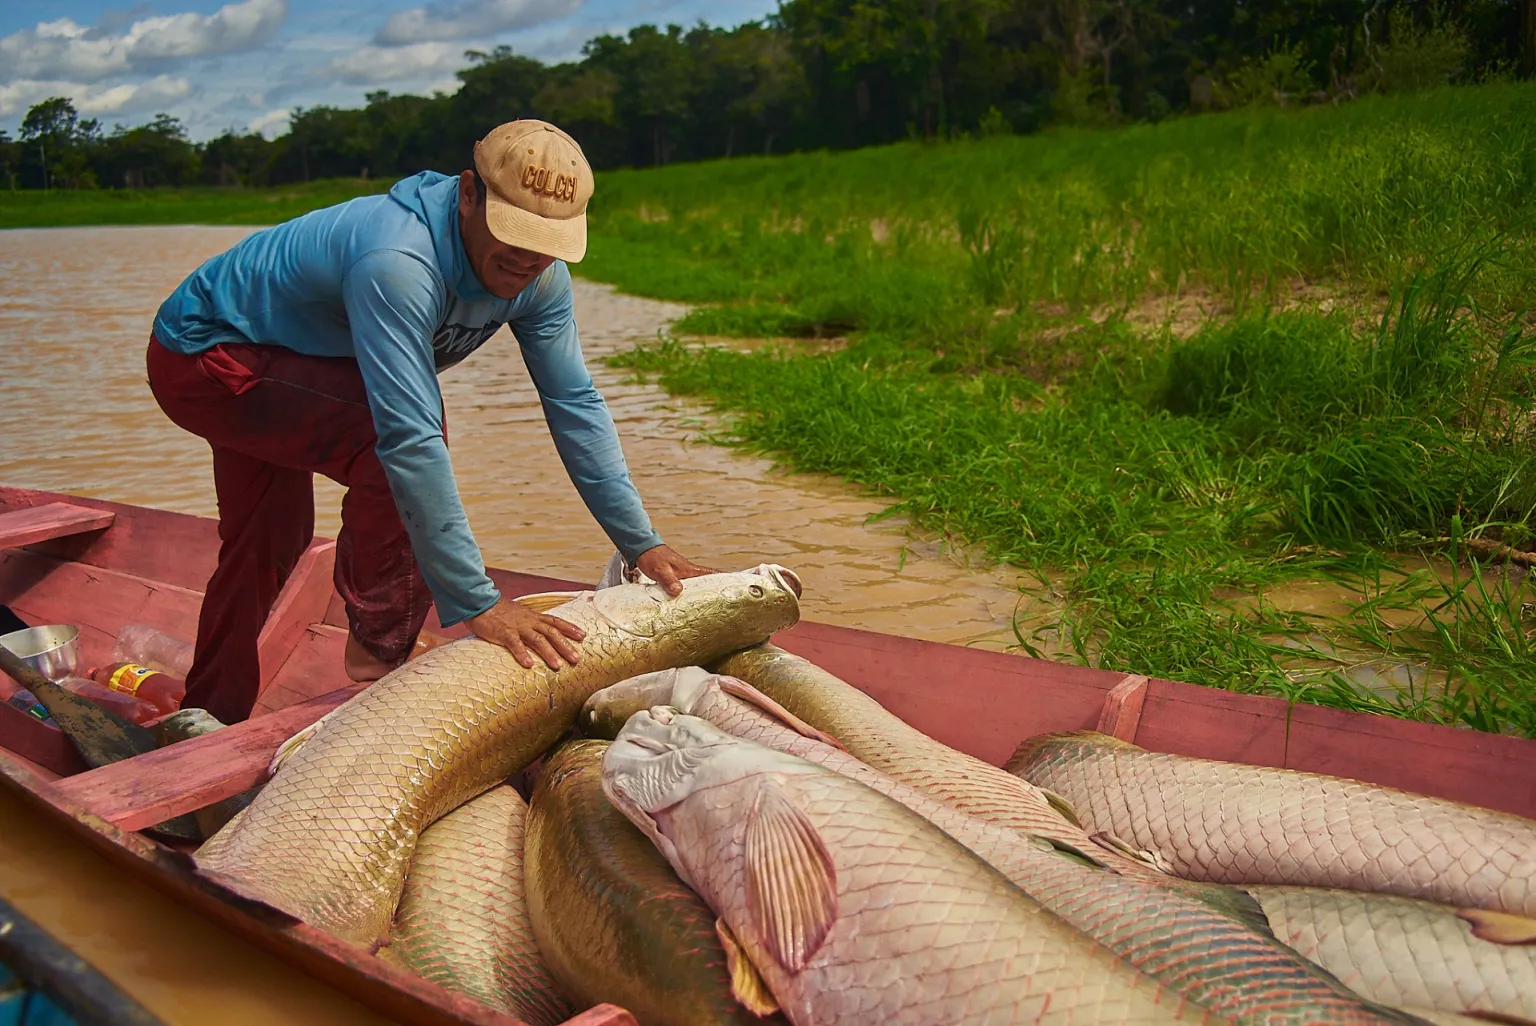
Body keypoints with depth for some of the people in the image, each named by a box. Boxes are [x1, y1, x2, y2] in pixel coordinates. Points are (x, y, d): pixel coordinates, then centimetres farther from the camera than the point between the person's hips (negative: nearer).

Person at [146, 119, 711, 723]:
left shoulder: (538, 274, -15)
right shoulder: (398, 264, -41)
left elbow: (575, 405, -11)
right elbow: (412, 440, -44)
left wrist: (641, 542, -15)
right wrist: (476, 604, -44)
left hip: (269, 365, 9)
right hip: (199, 360, -9)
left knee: (269, 543, 19)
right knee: (389, 431, -29)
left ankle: (209, 720, 38)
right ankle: (380, 647, -12)